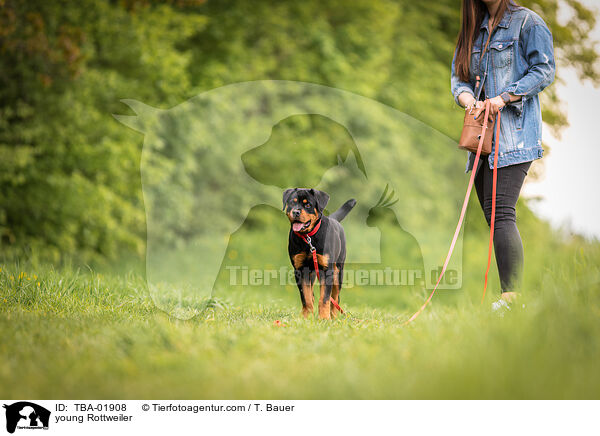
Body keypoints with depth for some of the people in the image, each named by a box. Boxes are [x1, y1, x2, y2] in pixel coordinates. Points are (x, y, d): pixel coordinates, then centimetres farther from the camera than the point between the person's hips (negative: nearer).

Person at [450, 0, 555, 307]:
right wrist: (467, 98, -8)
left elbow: (544, 70, -7)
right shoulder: (473, 29, 20)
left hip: (514, 129, -7)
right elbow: (458, 75, 15)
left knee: (502, 213, -19)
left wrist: (504, 97, -16)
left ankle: (511, 296, -22)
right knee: (492, 214, 4)